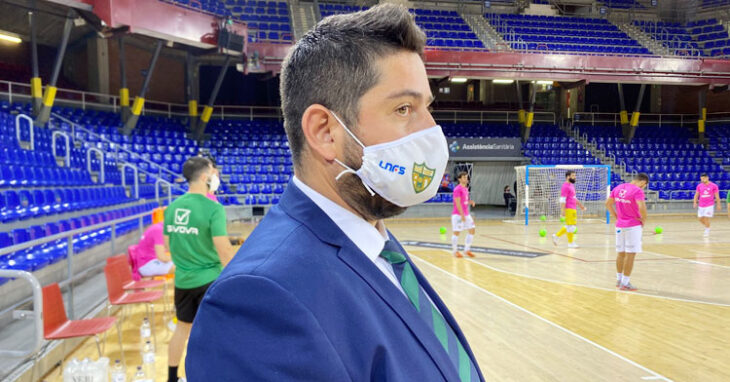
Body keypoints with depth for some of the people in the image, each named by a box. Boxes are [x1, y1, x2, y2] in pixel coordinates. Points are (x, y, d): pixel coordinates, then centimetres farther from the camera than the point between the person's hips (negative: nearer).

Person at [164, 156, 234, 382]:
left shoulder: (172, 207, 2)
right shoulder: (213, 208, -18)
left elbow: (168, 245, 11)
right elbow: (224, 250, -22)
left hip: (182, 280, 7)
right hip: (209, 280, -6)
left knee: (183, 327, 22)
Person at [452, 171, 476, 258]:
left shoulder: (466, 189, 14)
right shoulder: (457, 189, -13)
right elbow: (458, 203, -18)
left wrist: (470, 202, 3)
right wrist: (462, 215, -21)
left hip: (466, 214, 9)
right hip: (457, 214, -9)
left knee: (472, 230, 5)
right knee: (456, 232, -2)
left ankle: (467, 249, 14)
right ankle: (455, 251, 10)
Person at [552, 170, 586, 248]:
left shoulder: (571, 185, 18)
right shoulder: (565, 186, -13)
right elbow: (562, 199, -18)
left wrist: (581, 205, 26)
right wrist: (562, 211, -22)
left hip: (573, 209, 10)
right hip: (569, 209, -10)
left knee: (570, 226, 14)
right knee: (571, 226, -2)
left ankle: (556, 235, 20)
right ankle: (570, 243, 8)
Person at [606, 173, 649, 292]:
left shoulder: (618, 187, 6)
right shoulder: (637, 190, -16)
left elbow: (608, 203, 11)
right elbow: (642, 207, -28)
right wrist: (644, 220, -10)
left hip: (620, 225, 7)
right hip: (633, 226, -7)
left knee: (620, 253, 16)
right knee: (630, 254, 0)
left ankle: (619, 280, 26)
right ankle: (625, 283, 3)